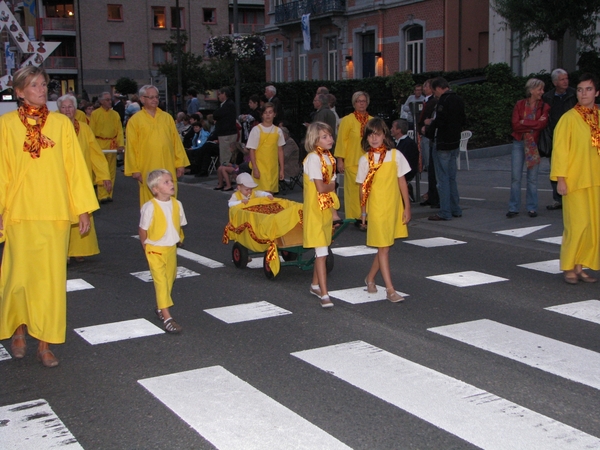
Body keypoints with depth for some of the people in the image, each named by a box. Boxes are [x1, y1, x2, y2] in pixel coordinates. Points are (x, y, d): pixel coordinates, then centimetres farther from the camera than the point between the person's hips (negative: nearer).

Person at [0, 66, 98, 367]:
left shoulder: (61, 123, 4)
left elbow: (75, 167, 4)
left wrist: (83, 208, 2)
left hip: (56, 213, 1)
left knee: (52, 277, 4)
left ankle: (45, 344, 14)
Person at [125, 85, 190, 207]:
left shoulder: (167, 117, 11)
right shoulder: (135, 120, 2)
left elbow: (176, 142, 11)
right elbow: (131, 147, 0)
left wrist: (180, 163, 7)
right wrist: (134, 170, -5)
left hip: (168, 168, 3)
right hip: (147, 171, -3)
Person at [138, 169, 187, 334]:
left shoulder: (177, 204, -3)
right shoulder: (149, 207, -18)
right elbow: (142, 229, -9)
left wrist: (177, 240, 8)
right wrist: (147, 248, -2)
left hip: (171, 249, 6)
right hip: (156, 250, -6)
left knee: (170, 279, 16)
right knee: (161, 281, -8)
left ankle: (160, 308, 36)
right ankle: (166, 318, -10)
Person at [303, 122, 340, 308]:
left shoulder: (329, 157, 10)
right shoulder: (313, 158, -16)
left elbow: (331, 184, 12)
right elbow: (321, 187, -22)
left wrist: (334, 210, 4)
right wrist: (332, 185, -1)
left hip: (327, 208, 8)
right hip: (315, 209, -8)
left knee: (321, 250, 15)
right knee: (322, 252, -10)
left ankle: (315, 285, 30)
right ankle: (324, 295, -9)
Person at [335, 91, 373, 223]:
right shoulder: (347, 120, -2)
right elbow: (341, 141, -4)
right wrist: (340, 160, -9)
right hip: (352, 162, -4)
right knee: (354, 189, -3)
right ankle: (355, 217, 4)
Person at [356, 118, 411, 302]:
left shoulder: (395, 155, -1)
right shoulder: (365, 160, -3)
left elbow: (402, 182, 3)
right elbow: (363, 187, 3)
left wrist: (407, 207, 3)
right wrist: (363, 211, 6)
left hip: (394, 207, 3)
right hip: (376, 208, -2)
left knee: (385, 246, 11)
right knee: (383, 247, -2)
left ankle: (370, 278, 32)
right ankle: (390, 290, 0)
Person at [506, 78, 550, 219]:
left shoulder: (544, 107, 4)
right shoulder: (519, 105, 4)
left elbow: (543, 124, -12)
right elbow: (515, 125, -7)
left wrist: (524, 123, -12)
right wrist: (534, 124, -10)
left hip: (534, 144, 0)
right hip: (519, 143, 0)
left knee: (532, 178, 4)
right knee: (515, 177, -1)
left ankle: (532, 208, 14)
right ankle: (513, 208, 6)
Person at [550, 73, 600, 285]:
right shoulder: (569, 118, -8)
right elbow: (560, 149, -9)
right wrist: (560, 178, -14)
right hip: (575, 180, -5)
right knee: (577, 225, -7)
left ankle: (580, 267, 14)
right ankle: (568, 267, 7)